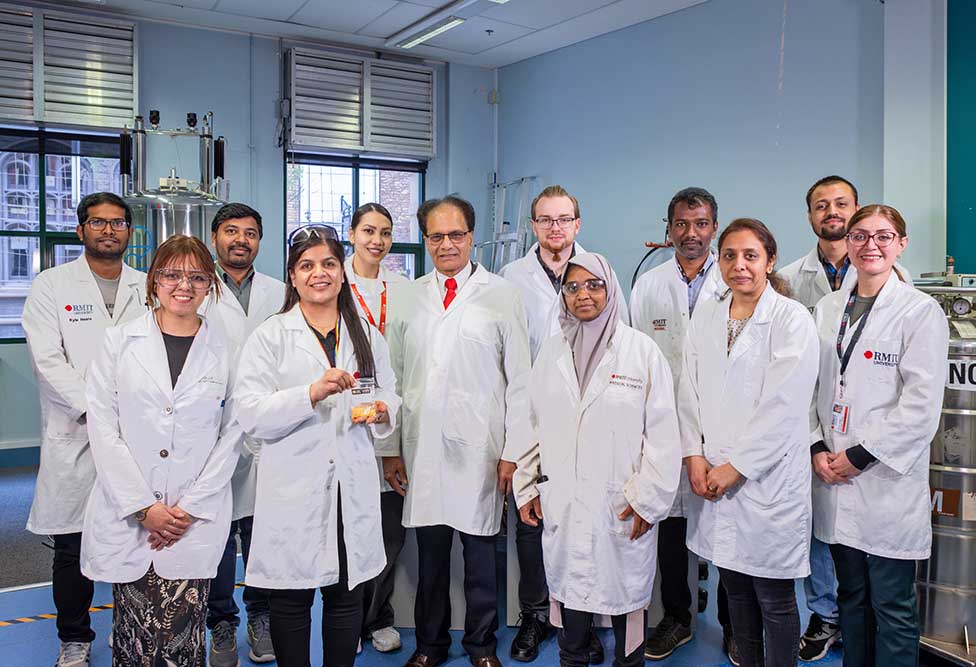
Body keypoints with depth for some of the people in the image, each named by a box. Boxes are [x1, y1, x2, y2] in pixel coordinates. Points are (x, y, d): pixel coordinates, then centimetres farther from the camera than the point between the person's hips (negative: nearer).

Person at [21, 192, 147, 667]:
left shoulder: (148, 288, 11)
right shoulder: (52, 285, 4)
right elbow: (48, 360, -6)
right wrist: (96, 408, -14)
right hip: (74, 437, -1)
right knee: (73, 547, 8)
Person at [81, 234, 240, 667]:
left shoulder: (224, 351, 5)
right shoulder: (119, 341, 4)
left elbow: (232, 434, 3)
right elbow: (103, 428, -1)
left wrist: (191, 506, -5)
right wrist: (143, 506, -8)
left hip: (197, 519, 0)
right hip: (127, 516, 0)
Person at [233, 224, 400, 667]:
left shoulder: (367, 336, 11)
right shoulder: (270, 337, -1)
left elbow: (388, 397, 17)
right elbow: (250, 415, -10)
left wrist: (381, 411, -6)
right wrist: (312, 393, -23)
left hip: (353, 487, 3)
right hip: (294, 488, -3)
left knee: (347, 597, 13)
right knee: (291, 601, 9)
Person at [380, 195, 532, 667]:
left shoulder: (502, 296, 1)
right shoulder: (407, 299, 10)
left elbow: (519, 381, 0)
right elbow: (394, 378, 10)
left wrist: (514, 452, -4)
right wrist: (389, 448, 7)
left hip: (479, 450, -2)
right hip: (421, 448, 2)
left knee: (480, 552, 8)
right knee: (430, 553, 11)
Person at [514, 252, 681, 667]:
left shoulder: (642, 351, -6)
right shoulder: (552, 352, 7)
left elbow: (663, 433, -6)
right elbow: (534, 424, 11)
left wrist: (647, 499, -8)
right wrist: (527, 487, 9)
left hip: (622, 508, -3)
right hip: (562, 505, 3)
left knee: (626, 599, 9)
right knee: (569, 593, 14)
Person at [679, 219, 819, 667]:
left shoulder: (792, 319, -8)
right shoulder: (705, 318, 8)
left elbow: (784, 406, -14)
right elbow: (689, 391, 9)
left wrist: (735, 466, -13)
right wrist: (694, 455, -2)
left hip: (768, 478, -5)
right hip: (714, 478, 5)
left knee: (775, 600, 6)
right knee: (735, 588, 17)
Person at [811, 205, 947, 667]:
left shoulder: (921, 312, -5)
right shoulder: (827, 309, 10)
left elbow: (921, 404, -11)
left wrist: (859, 456, -13)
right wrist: (818, 450, -2)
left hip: (889, 480, -5)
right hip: (834, 475, 5)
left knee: (891, 607, 5)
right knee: (851, 595, 17)